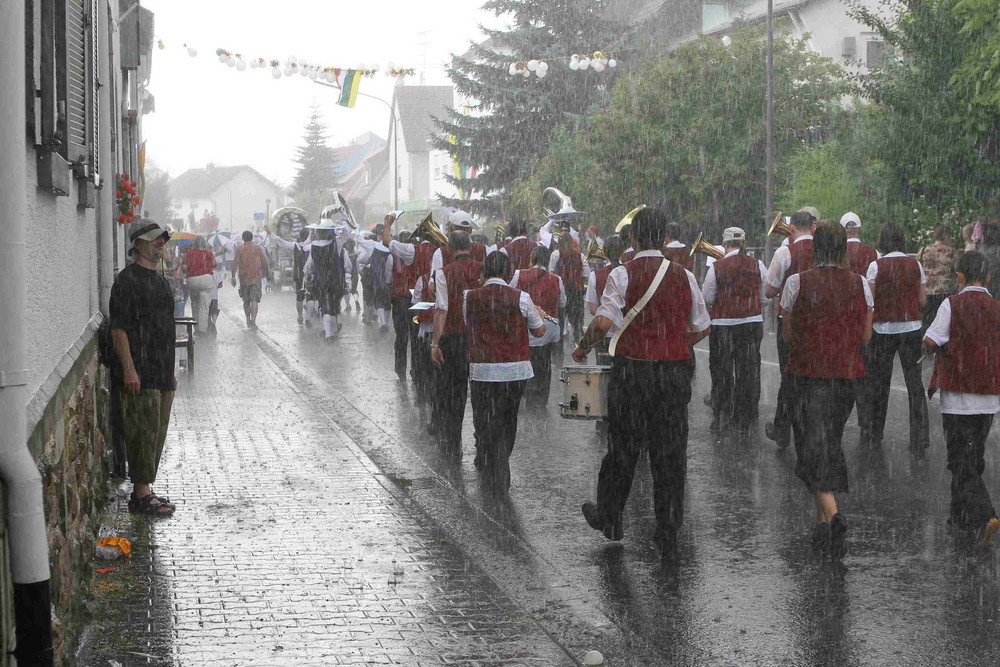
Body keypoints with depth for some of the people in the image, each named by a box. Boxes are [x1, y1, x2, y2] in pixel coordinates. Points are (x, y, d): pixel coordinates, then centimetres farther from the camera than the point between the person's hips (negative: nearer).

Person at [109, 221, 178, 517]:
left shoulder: (160, 280, 18)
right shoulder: (127, 280, -10)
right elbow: (119, 329, -15)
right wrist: (129, 369, -21)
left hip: (162, 373, 9)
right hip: (140, 375, -9)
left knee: (158, 434, 11)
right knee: (144, 433, -8)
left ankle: (144, 490, 19)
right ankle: (141, 495, -3)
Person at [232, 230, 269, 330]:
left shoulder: (239, 249, 0)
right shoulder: (258, 248, 2)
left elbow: (235, 263, -7)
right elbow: (265, 262, 5)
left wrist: (233, 277, -6)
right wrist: (264, 273, 22)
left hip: (243, 278, 1)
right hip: (256, 277, -1)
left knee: (246, 300, 16)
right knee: (254, 300, -6)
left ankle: (248, 321, 25)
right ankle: (253, 321, -18)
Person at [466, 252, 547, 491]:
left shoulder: (470, 297, -4)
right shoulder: (520, 298, -7)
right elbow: (539, 331, 4)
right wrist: (538, 315, 25)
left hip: (482, 370, -1)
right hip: (515, 370, 1)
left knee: (485, 420, 10)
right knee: (508, 421, 16)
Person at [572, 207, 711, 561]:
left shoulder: (623, 274, -8)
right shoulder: (684, 276, 4)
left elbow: (603, 321, -18)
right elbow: (702, 328, 9)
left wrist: (583, 348, -2)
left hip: (632, 370, -2)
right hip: (675, 371, 2)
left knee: (623, 445, 14)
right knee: (670, 452, 7)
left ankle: (609, 517, 31)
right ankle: (668, 538, 8)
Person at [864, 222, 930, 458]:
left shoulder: (877, 266, -9)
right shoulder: (915, 265, 0)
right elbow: (923, 301, 2)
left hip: (884, 330, -2)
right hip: (911, 330, 2)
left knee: (877, 385, 10)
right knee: (915, 385, 7)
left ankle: (872, 441, 17)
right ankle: (919, 443, 4)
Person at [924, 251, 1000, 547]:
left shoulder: (952, 305, -11)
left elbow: (930, 341, -13)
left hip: (958, 397, -5)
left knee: (962, 463, -2)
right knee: (973, 459, 18)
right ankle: (961, 516, 28)